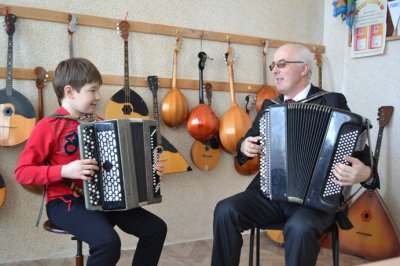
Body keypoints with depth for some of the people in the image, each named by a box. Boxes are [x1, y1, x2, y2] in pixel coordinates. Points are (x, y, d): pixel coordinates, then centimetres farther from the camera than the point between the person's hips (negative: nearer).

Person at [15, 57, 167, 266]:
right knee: (108, 241, -32)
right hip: (66, 202, -6)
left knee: (156, 228, -4)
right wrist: (64, 171, -24)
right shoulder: (49, 126, -9)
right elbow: (22, 172, -11)